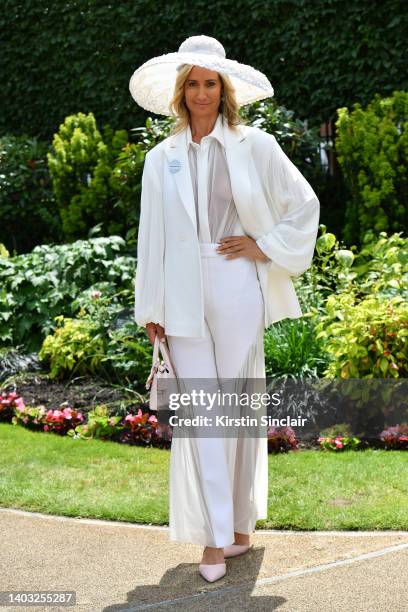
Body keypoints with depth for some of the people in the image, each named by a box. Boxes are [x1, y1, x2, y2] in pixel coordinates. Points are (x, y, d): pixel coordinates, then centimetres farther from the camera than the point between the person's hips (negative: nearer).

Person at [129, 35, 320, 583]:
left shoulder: (254, 145, 3)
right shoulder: (161, 158, 10)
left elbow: (304, 204, 10)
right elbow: (152, 235, 9)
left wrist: (266, 247, 0)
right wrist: (150, 308, 8)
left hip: (237, 292, -2)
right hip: (183, 296, 2)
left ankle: (241, 524, 19)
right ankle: (216, 538, 4)